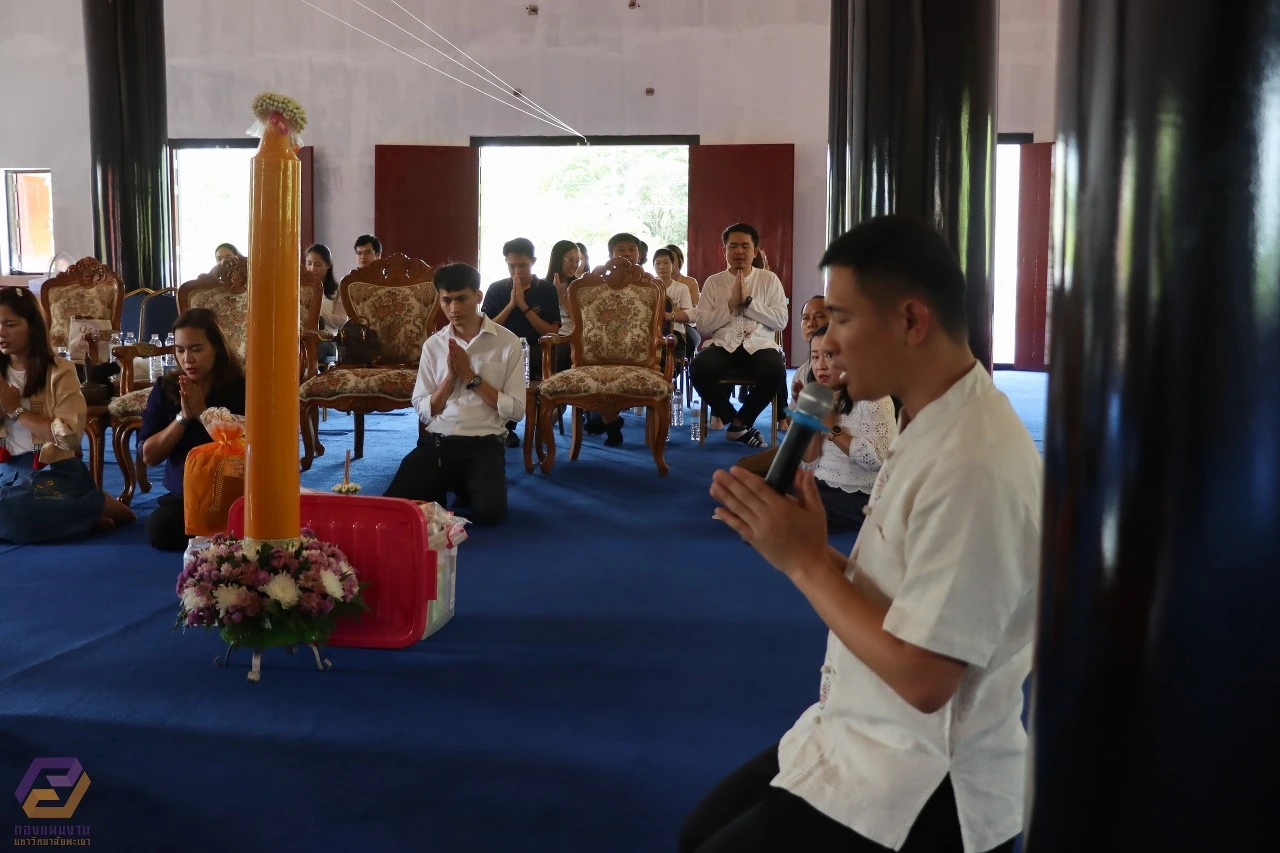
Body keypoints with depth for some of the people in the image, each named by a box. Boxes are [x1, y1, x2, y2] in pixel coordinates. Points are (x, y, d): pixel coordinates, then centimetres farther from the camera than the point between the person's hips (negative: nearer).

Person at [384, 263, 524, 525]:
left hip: (483, 445, -2)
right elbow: (422, 411, 5)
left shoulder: (507, 342, -1)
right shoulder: (433, 345, 8)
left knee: (490, 511, -29)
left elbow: (516, 410, -6)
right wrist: (450, 377, -10)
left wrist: (471, 377, -10)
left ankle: (466, 492, 5)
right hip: (436, 443, 2)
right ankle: (441, 490, 11)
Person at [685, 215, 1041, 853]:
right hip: (863, 733, 9)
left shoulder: (973, 466, -27)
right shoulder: (931, 427, 4)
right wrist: (794, 543, -7)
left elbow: (921, 677, -26)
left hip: (925, 787, -9)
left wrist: (806, 561, -18)